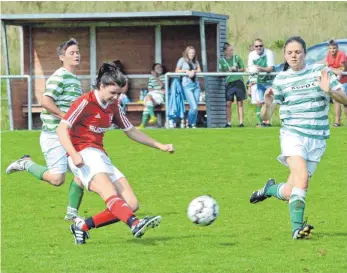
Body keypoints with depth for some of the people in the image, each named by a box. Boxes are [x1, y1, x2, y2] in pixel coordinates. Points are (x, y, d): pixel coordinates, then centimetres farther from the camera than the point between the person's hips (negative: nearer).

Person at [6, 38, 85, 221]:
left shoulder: (75, 79, 16)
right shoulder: (60, 77, -14)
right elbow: (46, 102, -24)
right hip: (54, 135, -9)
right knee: (57, 178, -12)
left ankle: (72, 212, 10)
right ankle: (26, 164, 11)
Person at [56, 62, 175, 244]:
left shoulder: (113, 106, 16)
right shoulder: (86, 102, -7)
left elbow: (131, 131, 26)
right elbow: (62, 129, -13)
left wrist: (159, 146, 19)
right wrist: (74, 154, -27)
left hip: (101, 157, 8)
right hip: (84, 155, -8)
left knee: (131, 205, -5)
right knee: (110, 193, -33)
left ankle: (82, 226, 0)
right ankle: (135, 224, -57)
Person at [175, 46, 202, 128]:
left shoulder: (195, 61, 16)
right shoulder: (182, 60, 5)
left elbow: (199, 70, 7)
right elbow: (177, 71, 4)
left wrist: (193, 71, -12)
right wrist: (185, 71, -9)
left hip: (196, 84, 5)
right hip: (187, 85, -5)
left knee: (195, 107, 1)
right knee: (194, 107, -14)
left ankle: (193, 124, 12)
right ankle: (189, 124, 5)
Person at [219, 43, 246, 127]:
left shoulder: (237, 58, 6)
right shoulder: (222, 61, 3)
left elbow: (243, 69, 10)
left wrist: (237, 69, -8)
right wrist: (229, 70, -13)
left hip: (238, 81, 1)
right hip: (229, 83, 0)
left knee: (240, 103, 1)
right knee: (228, 103, -3)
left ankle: (241, 122, 3)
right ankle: (228, 123, 4)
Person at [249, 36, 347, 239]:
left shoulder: (321, 72, 2)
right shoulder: (281, 79, 4)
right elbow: (266, 116, 5)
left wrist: (329, 91, -20)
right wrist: (268, 104, -18)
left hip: (317, 139, 1)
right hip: (293, 134, -1)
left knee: (289, 193, 3)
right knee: (301, 178, -27)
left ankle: (270, 189, 36)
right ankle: (297, 228, -25)